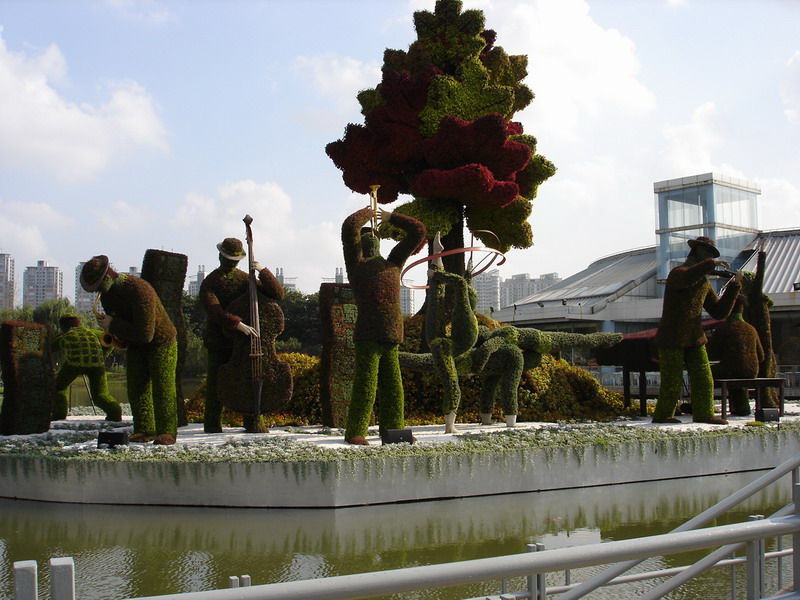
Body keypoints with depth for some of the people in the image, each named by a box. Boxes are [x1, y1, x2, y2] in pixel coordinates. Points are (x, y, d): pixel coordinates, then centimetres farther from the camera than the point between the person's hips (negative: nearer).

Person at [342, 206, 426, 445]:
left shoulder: (393, 262, 23)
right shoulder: (356, 263, 10)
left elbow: (418, 231, 25)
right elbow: (349, 227, -5)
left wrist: (389, 216, 26)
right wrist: (366, 213, 14)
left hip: (391, 337, 5)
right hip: (367, 336, -5)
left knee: (392, 385, 8)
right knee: (365, 383, -8)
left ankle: (392, 428, 17)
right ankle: (354, 432, -5)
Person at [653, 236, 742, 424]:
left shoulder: (705, 283, 14)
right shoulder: (677, 273, -10)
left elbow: (719, 312, 10)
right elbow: (686, 278, -37)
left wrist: (734, 286, 3)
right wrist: (711, 264, -35)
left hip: (694, 339, 7)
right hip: (672, 339, -7)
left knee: (703, 378, 2)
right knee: (672, 383, -3)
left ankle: (703, 414, 13)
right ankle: (661, 415, 12)